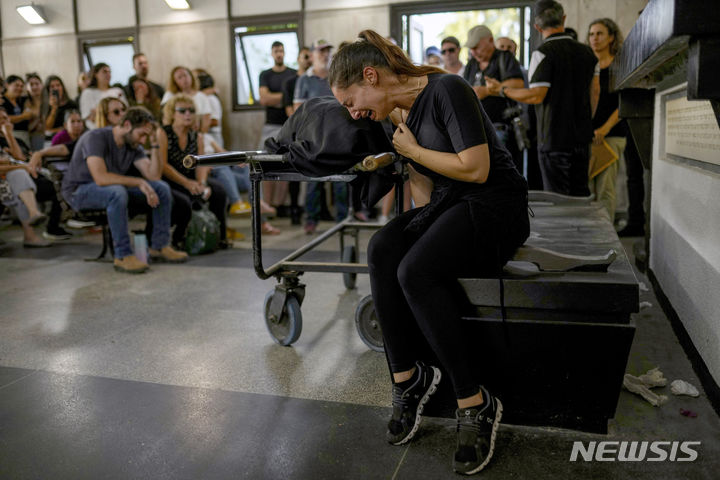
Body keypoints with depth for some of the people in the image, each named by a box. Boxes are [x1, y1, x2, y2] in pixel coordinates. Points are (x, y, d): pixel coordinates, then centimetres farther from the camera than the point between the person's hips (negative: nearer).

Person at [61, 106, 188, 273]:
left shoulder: (133, 145, 1)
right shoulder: (96, 138, -22)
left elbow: (153, 175, -7)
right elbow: (101, 178, -35)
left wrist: (154, 145, -13)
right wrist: (138, 182, -33)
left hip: (116, 188, 7)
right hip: (79, 191, -7)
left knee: (162, 188, -8)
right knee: (117, 192, -40)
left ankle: (160, 246, -4)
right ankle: (123, 256, -32)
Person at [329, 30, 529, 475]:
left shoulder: (446, 90, -13)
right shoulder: (398, 115, 11)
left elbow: (476, 169, -19)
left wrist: (412, 150, -10)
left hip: (495, 206, -7)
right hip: (445, 206, 7)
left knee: (415, 271, -30)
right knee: (382, 249, -23)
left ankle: (476, 404, -17)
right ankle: (407, 375, -12)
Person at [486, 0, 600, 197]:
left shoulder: (543, 54, -12)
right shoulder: (587, 52, 9)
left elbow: (537, 96, -17)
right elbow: (595, 91, 13)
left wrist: (502, 90, -6)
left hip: (554, 138, -6)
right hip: (582, 136, 7)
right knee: (581, 193, 15)